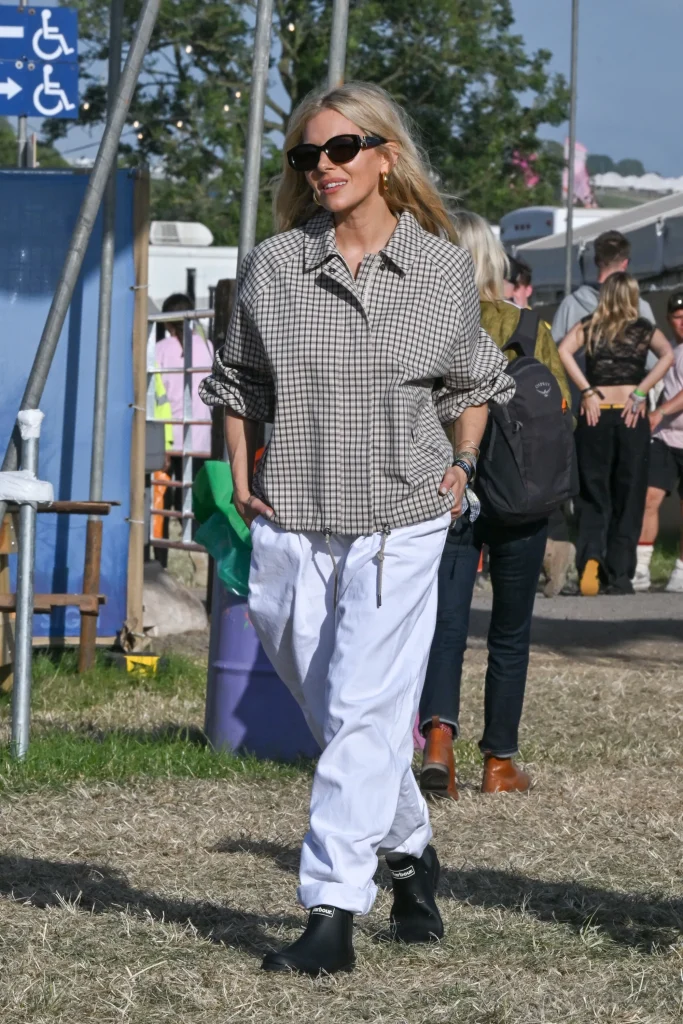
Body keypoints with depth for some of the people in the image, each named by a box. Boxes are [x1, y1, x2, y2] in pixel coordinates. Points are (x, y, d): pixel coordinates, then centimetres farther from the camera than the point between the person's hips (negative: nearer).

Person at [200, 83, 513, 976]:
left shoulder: (443, 269, 2)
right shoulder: (272, 267, 3)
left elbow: (473, 382, 18)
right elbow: (237, 381, 16)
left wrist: (462, 468, 7)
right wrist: (242, 479, 6)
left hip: (401, 522, -2)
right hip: (291, 524, 3)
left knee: (365, 713, -11)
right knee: (337, 716, 12)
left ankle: (334, 913, -12)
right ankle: (411, 853, 35)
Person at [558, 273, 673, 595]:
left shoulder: (589, 326, 5)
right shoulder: (644, 329, 4)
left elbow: (564, 350, -10)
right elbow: (667, 355, -12)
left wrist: (586, 391, -8)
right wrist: (641, 392, -9)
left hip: (596, 415, 1)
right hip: (631, 416, -1)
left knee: (593, 494, 7)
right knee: (628, 497, 5)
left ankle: (591, 555, -17)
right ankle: (620, 575, 3)